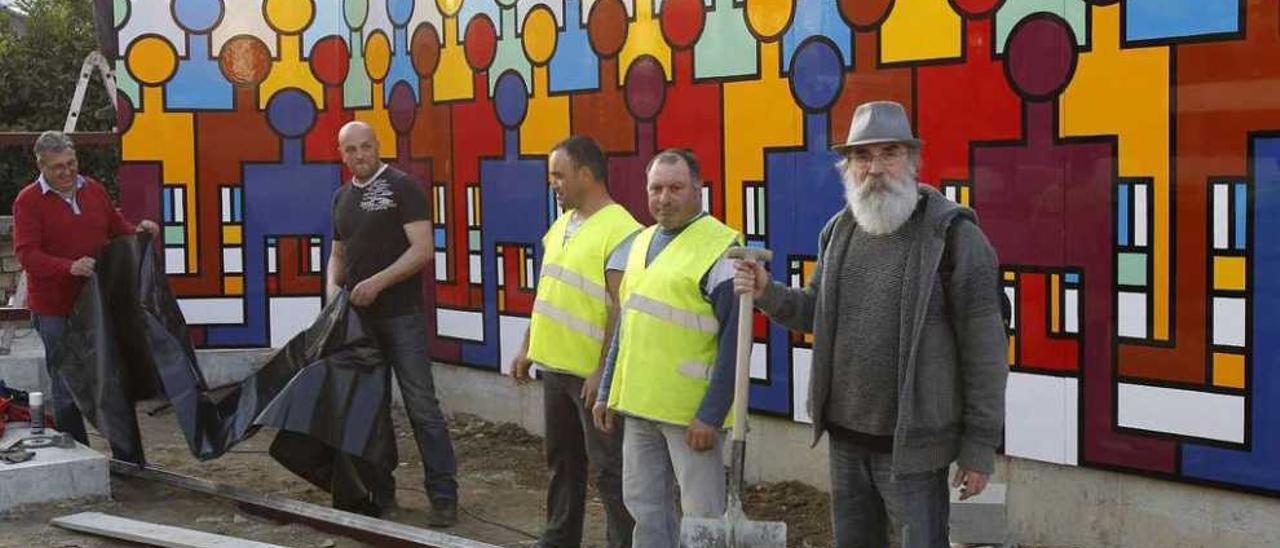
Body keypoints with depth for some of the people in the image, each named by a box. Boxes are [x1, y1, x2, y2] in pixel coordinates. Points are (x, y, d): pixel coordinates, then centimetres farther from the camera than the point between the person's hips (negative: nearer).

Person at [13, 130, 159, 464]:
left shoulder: (93, 190, 8)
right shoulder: (28, 202, -9)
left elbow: (116, 228, 20)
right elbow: (26, 254, -17)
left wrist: (137, 232, -2)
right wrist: (70, 267, -31)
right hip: (55, 310, -5)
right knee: (66, 389, 5)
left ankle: (129, 459, 23)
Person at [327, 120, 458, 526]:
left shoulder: (401, 187, -6)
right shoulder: (342, 198, 14)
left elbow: (423, 250, -13)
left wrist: (378, 282, -19)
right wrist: (333, 287, 3)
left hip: (401, 316, -6)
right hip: (357, 317, 7)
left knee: (421, 405, -6)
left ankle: (443, 495, -1)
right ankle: (379, 490, 20)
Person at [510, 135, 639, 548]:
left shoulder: (619, 229, -16)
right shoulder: (561, 225, 12)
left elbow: (622, 307, -20)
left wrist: (603, 371, -22)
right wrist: (528, 348, 18)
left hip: (592, 372, -9)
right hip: (555, 365, 9)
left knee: (609, 467, -1)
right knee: (562, 460, 19)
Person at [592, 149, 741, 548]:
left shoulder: (720, 246, -11)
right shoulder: (641, 242, 12)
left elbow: (733, 341, -14)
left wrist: (710, 415, -18)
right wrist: (608, 392, 16)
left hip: (691, 411, -7)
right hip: (638, 404, 7)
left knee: (703, 515, 2)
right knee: (644, 506, 15)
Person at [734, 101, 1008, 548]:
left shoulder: (953, 234, -13)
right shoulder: (840, 231, 7)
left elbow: (983, 348, -13)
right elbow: (817, 312, 18)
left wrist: (980, 447, -13)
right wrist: (768, 293, -3)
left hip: (911, 442, -6)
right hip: (845, 435, 6)